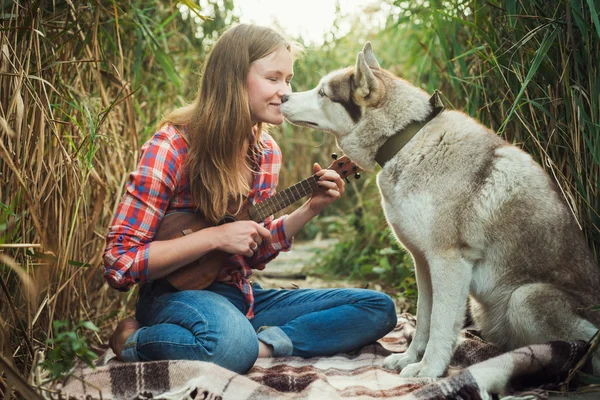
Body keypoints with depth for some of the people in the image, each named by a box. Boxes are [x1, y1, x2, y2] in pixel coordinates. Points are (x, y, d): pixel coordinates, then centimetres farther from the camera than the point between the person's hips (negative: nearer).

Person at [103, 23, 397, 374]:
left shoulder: (266, 151, 6)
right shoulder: (172, 147, -14)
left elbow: (253, 253, 13)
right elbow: (119, 263, -16)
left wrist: (310, 209, -1)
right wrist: (215, 237, -22)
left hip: (242, 295, 7)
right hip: (177, 293, -7)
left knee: (379, 309, -5)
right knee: (232, 344, -43)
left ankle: (260, 343, -18)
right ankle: (134, 341, -15)